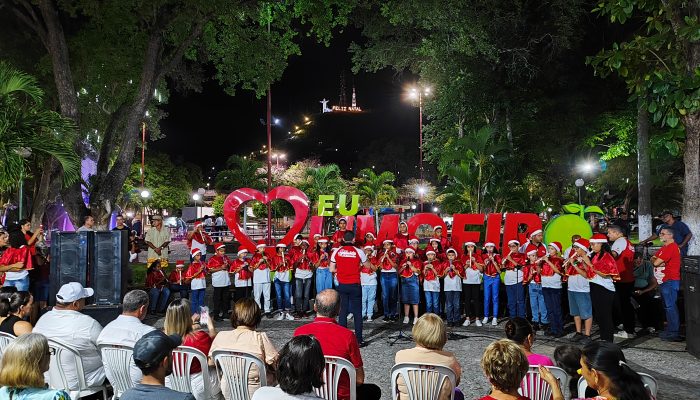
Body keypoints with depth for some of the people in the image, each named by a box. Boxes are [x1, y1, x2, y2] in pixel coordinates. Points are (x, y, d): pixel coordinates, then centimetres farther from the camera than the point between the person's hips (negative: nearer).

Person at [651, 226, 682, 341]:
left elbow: (656, 262, -20)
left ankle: (674, 333, -6)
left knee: (670, 306, -9)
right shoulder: (664, 247, 19)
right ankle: (670, 330, 22)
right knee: (668, 306, 15)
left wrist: (655, 260, 3)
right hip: (664, 281, 11)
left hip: (670, 281, -11)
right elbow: (653, 259, 14)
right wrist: (657, 260, -8)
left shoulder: (671, 247, -16)